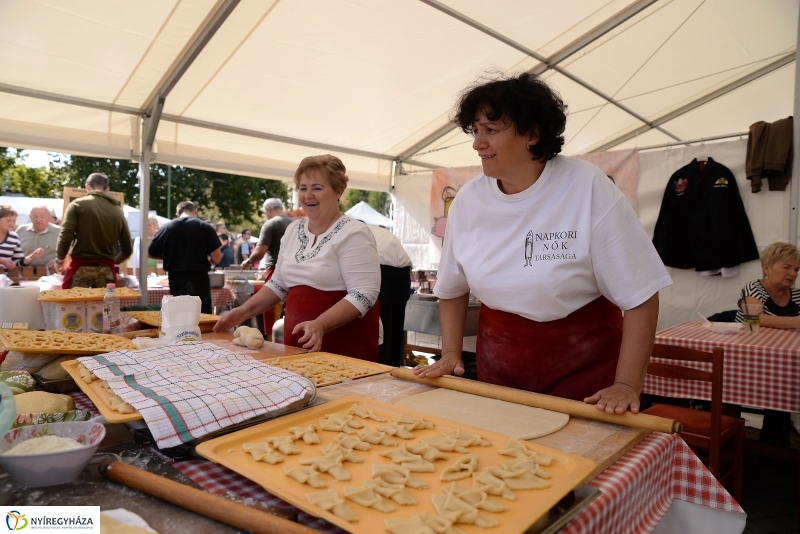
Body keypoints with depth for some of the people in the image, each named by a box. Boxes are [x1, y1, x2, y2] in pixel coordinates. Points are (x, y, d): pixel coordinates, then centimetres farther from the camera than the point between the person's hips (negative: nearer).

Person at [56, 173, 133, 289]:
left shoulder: (78, 204, 0)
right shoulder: (118, 211, 8)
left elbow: (66, 237, -9)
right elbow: (128, 249, 12)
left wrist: (59, 259, 10)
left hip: (81, 267, -2)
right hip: (107, 270, 2)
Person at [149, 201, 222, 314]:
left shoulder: (167, 228, 1)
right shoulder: (205, 227, -6)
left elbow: (151, 253, 8)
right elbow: (216, 258, -8)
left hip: (176, 280, 3)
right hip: (199, 280, -3)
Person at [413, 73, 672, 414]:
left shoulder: (588, 188, -17)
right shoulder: (468, 199, -5)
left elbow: (639, 295, -14)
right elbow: (453, 288, 8)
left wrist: (627, 385, -18)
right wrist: (450, 354, 1)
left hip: (581, 366, -3)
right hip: (498, 365, 4)